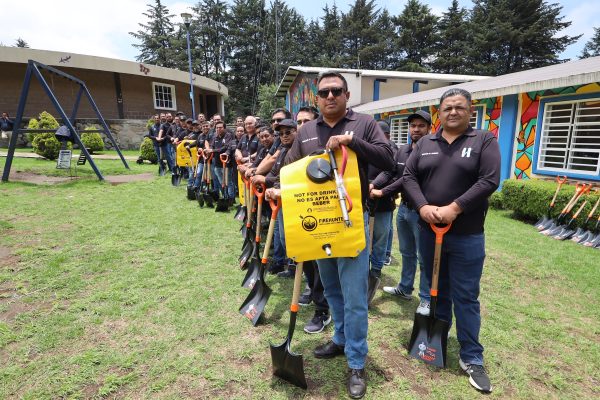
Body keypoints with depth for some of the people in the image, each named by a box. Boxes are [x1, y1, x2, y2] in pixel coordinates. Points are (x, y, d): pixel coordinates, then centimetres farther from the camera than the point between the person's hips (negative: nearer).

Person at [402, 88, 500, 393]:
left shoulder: (485, 141, -2)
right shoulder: (425, 144, 7)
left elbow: (489, 181, -13)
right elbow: (408, 177, 0)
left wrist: (454, 208, -21)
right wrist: (423, 207, -16)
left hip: (467, 236, -3)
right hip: (428, 231, 3)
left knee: (466, 297, 6)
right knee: (436, 290, 18)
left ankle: (472, 358, 23)